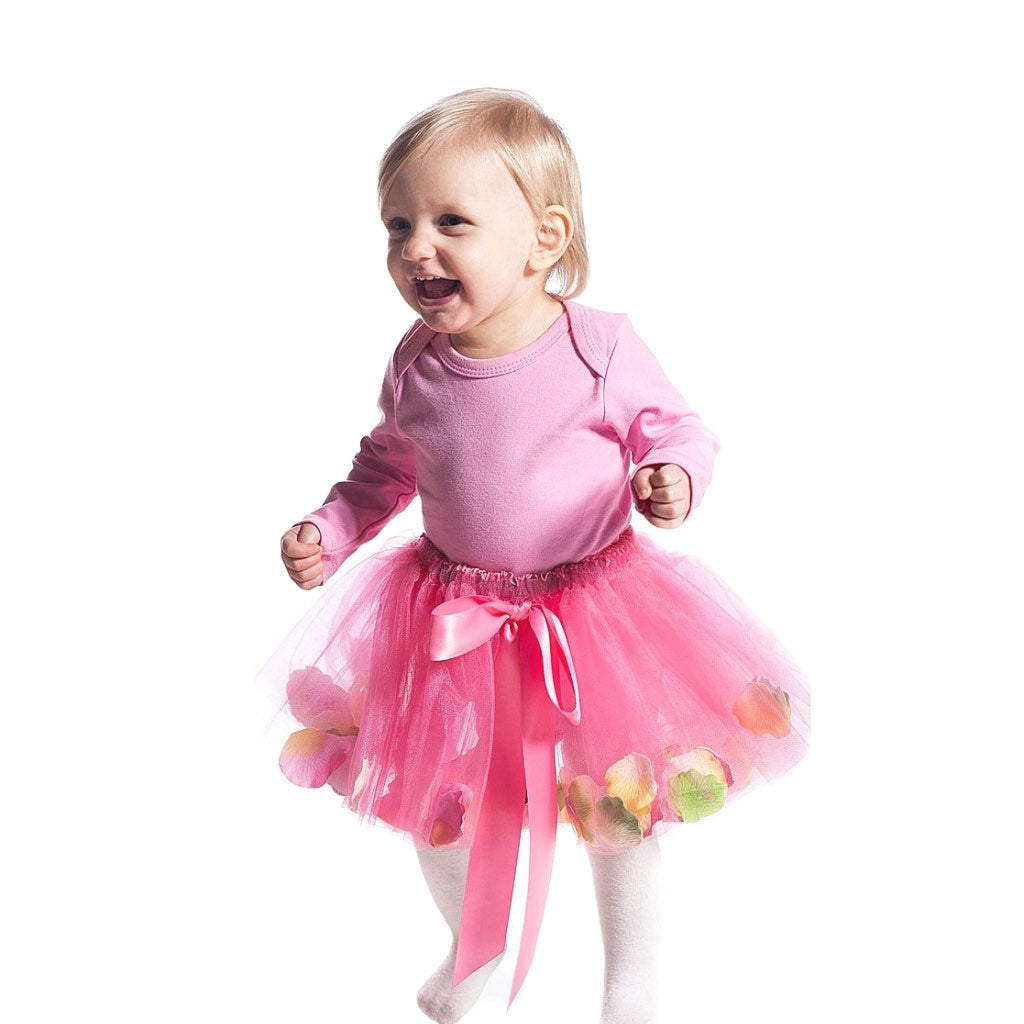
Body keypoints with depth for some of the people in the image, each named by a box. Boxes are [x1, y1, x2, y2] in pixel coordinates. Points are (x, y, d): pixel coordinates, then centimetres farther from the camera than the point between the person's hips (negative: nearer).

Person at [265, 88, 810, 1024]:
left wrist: (675, 478, -28)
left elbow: (675, 428, -7)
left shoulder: (602, 347, -19)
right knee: (437, 801, 17)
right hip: (450, 621, 3)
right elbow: (387, 465, 7)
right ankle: (472, 941, 51)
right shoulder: (417, 362, -9)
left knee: (620, 805, 12)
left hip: (595, 606, -3)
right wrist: (330, 530, -6)